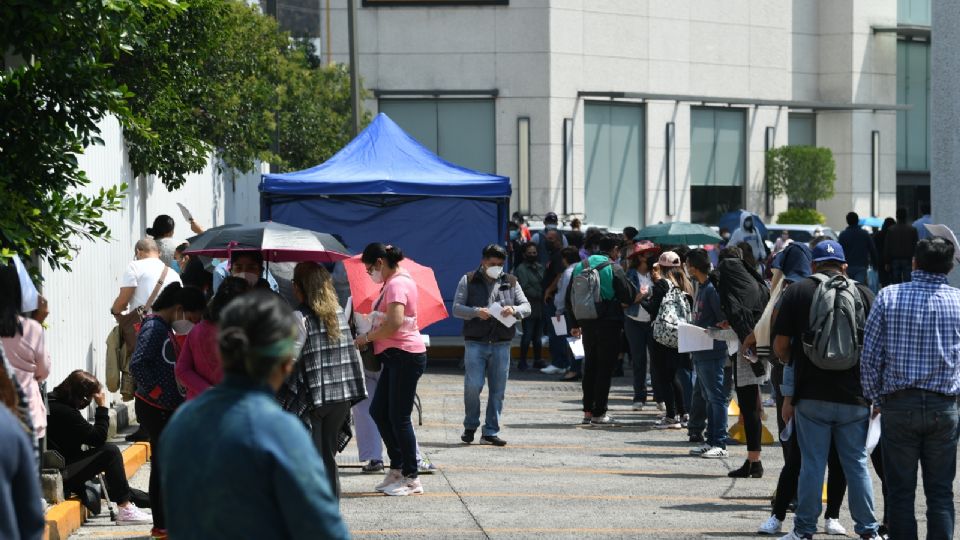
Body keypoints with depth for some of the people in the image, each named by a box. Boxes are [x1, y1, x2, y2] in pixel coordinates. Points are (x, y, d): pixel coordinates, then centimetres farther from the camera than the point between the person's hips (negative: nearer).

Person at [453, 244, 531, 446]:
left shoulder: (510, 282, 13)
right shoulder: (469, 281, 6)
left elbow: (527, 307, 11)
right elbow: (457, 308, 1)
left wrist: (514, 310, -11)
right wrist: (476, 312, -17)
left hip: (501, 344, 3)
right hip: (475, 343, -3)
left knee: (498, 389, 3)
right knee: (473, 386, -10)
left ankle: (490, 432, 10)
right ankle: (470, 426, 10)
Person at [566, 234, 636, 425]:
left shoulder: (580, 267, 8)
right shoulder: (614, 269, -11)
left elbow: (570, 297, 12)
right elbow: (628, 298, -11)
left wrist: (574, 323, 19)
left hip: (587, 323, 6)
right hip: (609, 324, -6)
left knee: (590, 365, 15)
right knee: (605, 367, 0)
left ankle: (588, 411, 16)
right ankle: (599, 413, -1)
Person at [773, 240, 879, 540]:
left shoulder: (796, 293, 0)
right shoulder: (863, 294, 3)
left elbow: (780, 346, -1)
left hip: (811, 394, -1)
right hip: (854, 395, 1)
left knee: (812, 464, 4)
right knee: (856, 464, 9)